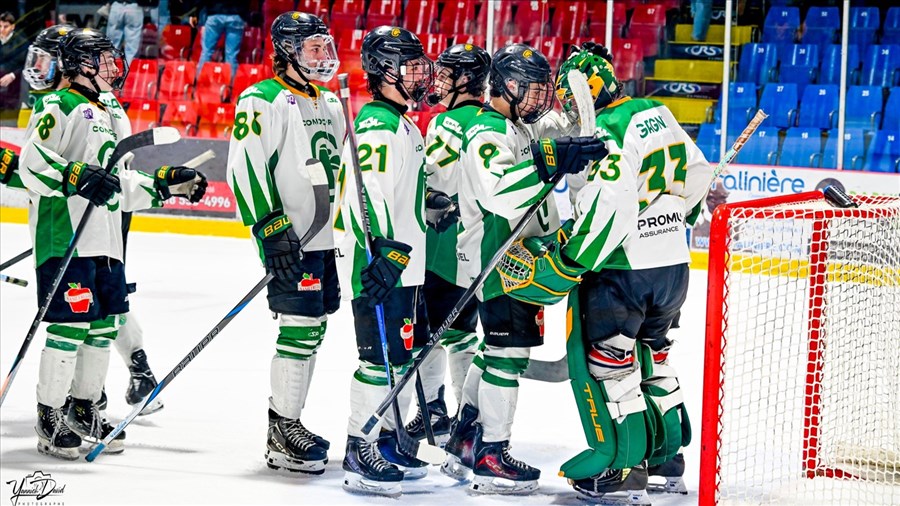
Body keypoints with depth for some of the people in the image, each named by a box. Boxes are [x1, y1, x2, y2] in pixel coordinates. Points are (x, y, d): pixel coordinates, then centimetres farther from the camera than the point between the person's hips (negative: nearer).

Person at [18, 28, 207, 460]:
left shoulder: (114, 117, 23)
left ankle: (84, 409, 23)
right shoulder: (59, 107, -5)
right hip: (65, 236, -9)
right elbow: (32, 161, -17)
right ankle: (49, 417, -2)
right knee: (70, 324, -10)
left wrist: (168, 184, 19)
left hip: (106, 243, 9)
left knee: (105, 324, 10)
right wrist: (78, 176, -29)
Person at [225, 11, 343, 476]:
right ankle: (282, 436, -6)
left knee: (312, 332, 11)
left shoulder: (330, 103, 18)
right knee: (300, 329, -11)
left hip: (328, 240, 9)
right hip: (290, 240, -9)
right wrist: (271, 228, -23)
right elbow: (246, 167, -17)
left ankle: (285, 424, 20)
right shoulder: (263, 101, -10)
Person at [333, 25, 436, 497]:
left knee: (405, 354, 15)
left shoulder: (404, 126, 19)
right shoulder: (376, 126, -14)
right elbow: (369, 193, -25)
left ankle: (386, 441, 24)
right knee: (383, 356, -11)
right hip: (378, 264, -11)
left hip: (403, 264, 11)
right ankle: (359, 452, -8)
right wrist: (387, 252, -31)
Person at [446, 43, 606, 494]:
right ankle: (491, 459, -6)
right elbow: (499, 194, -36)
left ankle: (464, 446, 26)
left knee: (495, 349, 16)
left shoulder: (532, 128, 12)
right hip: (495, 257, -10)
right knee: (508, 349, -10)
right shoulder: (486, 135, -19)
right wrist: (546, 162, -42)